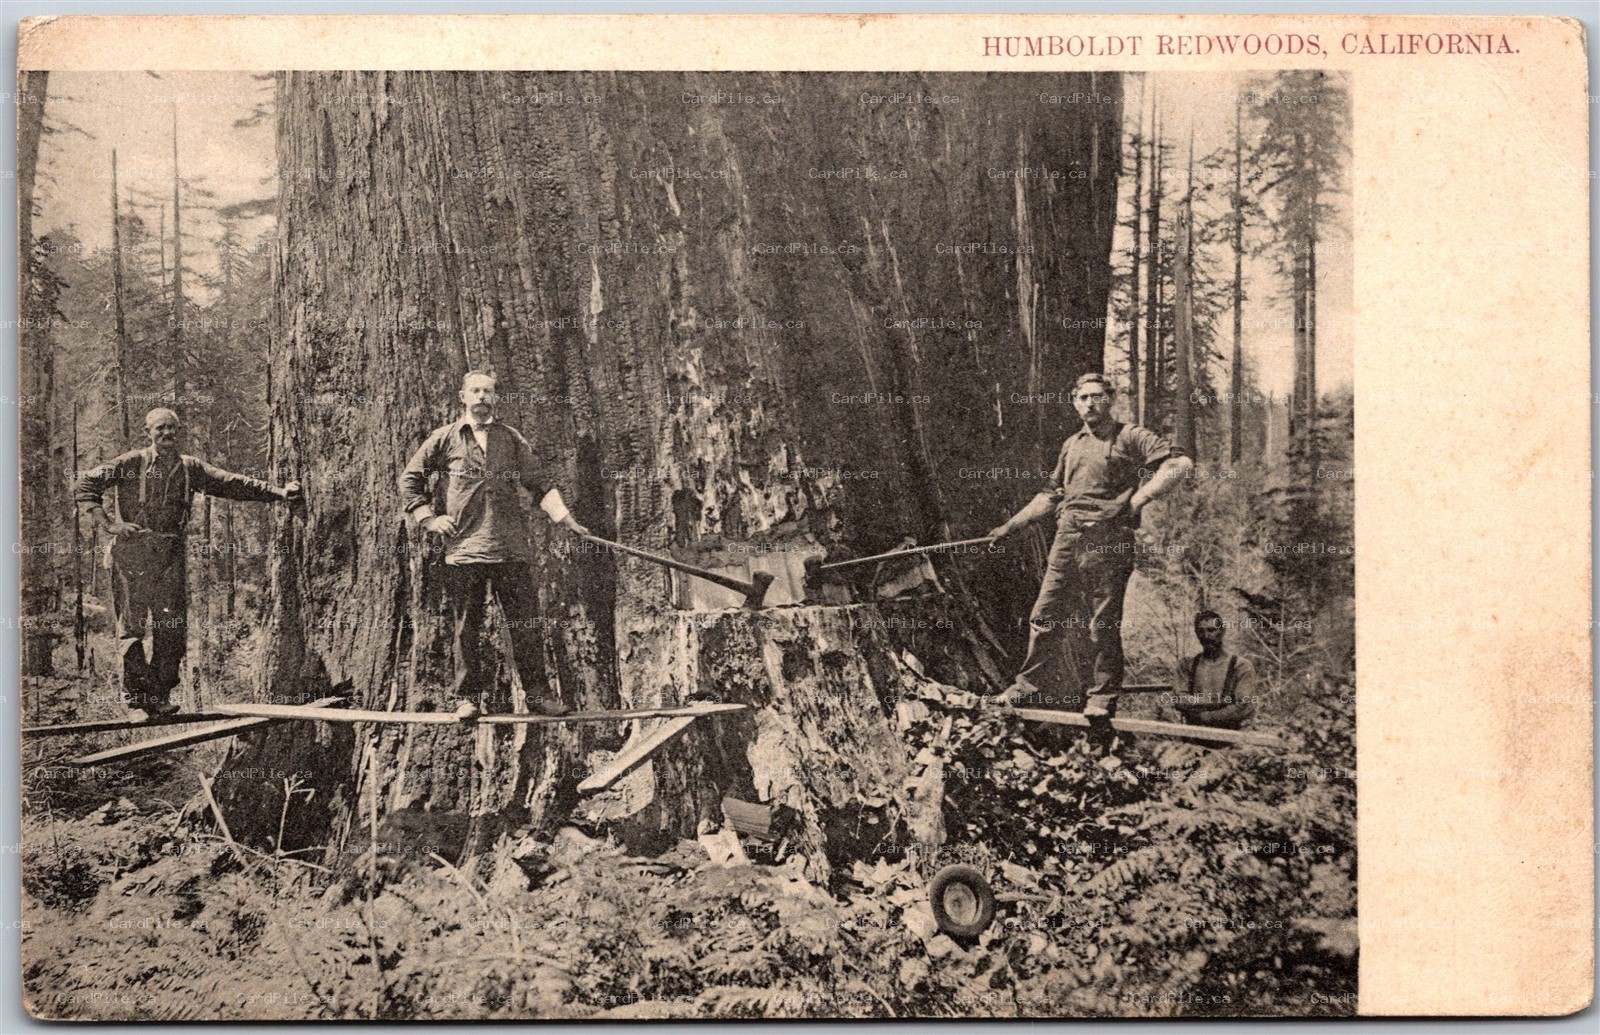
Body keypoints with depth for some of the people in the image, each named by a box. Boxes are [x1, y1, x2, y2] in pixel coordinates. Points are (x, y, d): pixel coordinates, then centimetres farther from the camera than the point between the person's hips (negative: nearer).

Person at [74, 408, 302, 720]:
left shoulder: (191, 468, 14)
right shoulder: (132, 463, 1)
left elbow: (234, 484, 15)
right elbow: (86, 484, 0)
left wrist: (279, 493, 9)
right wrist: (107, 524, -9)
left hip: (172, 553, 4)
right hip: (133, 553, -4)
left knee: (173, 627, 2)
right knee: (132, 626, -3)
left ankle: (160, 696, 13)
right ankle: (136, 700, 3)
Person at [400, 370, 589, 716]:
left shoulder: (511, 438, 14)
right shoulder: (444, 439, 9)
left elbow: (536, 483, 19)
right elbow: (409, 479, 15)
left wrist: (567, 520, 14)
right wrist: (428, 518, 4)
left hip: (512, 547, 1)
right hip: (464, 548, -1)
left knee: (526, 623, 1)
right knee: (467, 626, 3)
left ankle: (537, 691, 8)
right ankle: (470, 696, 13)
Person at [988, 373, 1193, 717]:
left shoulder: (1130, 437, 1)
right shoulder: (1071, 445, 21)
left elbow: (1180, 463, -9)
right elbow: (1051, 494, 29)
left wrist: (1139, 498, -14)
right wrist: (1012, 525, 26)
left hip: (1108, 541, -6)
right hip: (1067, 538, 6)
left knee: (1104, 623, -1)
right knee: (1045, 616, 6)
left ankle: (1101, 697, 8)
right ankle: (1030, 684, 16)